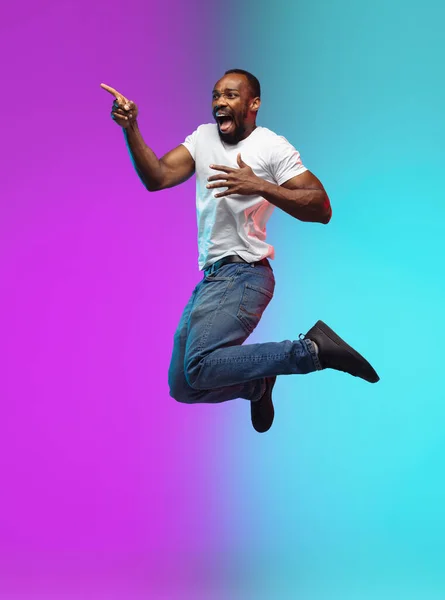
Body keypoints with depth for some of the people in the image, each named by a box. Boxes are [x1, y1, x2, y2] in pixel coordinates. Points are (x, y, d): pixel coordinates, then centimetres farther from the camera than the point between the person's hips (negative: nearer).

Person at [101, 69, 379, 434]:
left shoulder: (272, 147, -6)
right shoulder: (203, 136, 12)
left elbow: (322, 209, -14)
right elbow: (157, 178, 1)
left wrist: (260, 187, -26)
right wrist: (130, 129, -13)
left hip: (242, 276, -7)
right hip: (210, 278, 7)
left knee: (199, 369, -26)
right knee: (183, 387, 6)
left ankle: (312, 349, -17)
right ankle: (258, 383, 26)